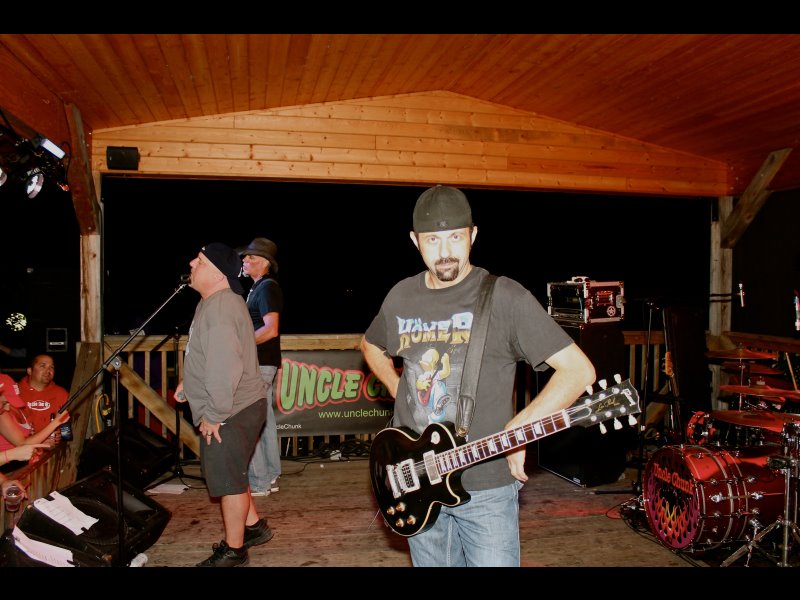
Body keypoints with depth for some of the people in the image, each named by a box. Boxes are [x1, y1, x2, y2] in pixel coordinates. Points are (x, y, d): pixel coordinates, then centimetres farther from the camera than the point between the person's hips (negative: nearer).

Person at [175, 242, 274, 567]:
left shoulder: (220, 307, -24)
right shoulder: (213, 301, 12)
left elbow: (225, 367, -30)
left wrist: (214, 414, -24)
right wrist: (189, 382, 15)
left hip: (231, 412, -11)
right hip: (236, 407, 11)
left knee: (228, 480, 3)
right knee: (230, 474, 23)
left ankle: (233, 552, 20)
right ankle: (254, 525, 39)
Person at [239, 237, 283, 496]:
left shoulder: (267, 287, -13)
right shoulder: (260, 288, 18)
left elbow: (271, 329, -23)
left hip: (260, 363, -10)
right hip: (263, 363, 10)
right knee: (265, 419, 13)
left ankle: (258, 483, -1)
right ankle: (270, 477, 21)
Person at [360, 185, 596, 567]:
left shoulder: (504, 297, -12)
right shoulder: (400, 297, 4)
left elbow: (578, 370, -14)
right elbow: (371, 345, 25)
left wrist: (519, 430, -20)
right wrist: (398, 390, 10)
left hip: (486, 487, -4)